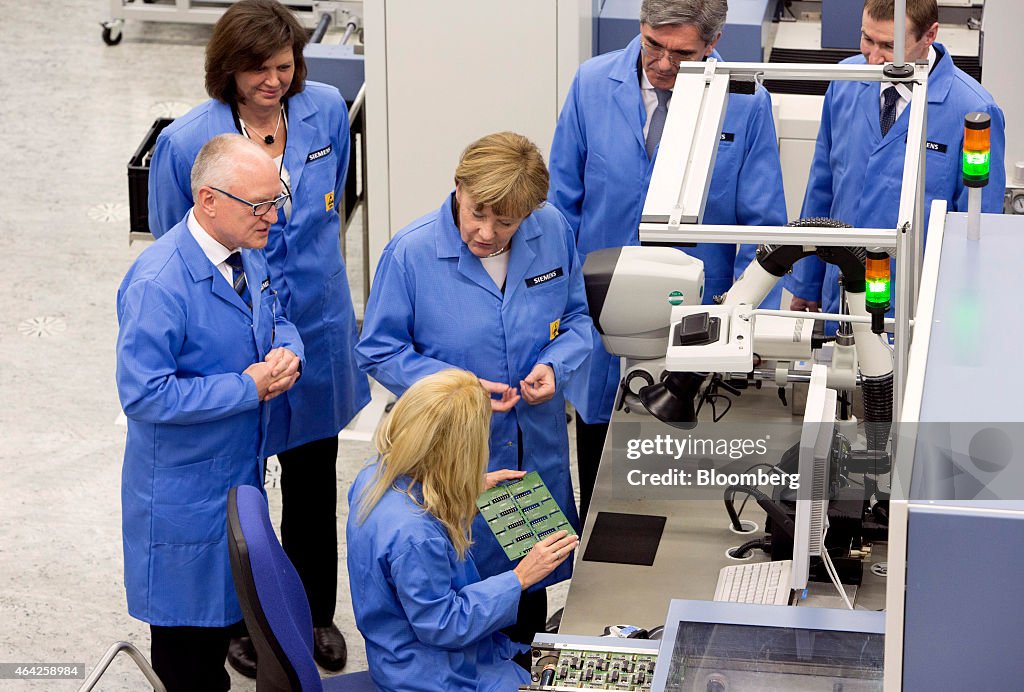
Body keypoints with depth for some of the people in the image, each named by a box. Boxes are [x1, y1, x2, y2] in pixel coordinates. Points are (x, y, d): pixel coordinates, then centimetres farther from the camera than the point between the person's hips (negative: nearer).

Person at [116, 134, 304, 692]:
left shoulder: (248, 251, -2)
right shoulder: (157, 284, -29)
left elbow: (278, 321, 14)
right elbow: (144, 395, -30)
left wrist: (285, 356, -11)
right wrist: (250, 388, -26)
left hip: (243, 467, 8)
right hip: (183, 485, -8)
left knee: (225, 599, 23)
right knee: (187, 615, 8)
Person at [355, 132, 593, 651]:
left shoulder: (553, 232, -7)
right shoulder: (410, 253, -17)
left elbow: (576, 318, 8)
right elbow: (378, 352, -9)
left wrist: (556, 365, -13)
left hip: (538, 449, 4)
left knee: (531, 587, 21)